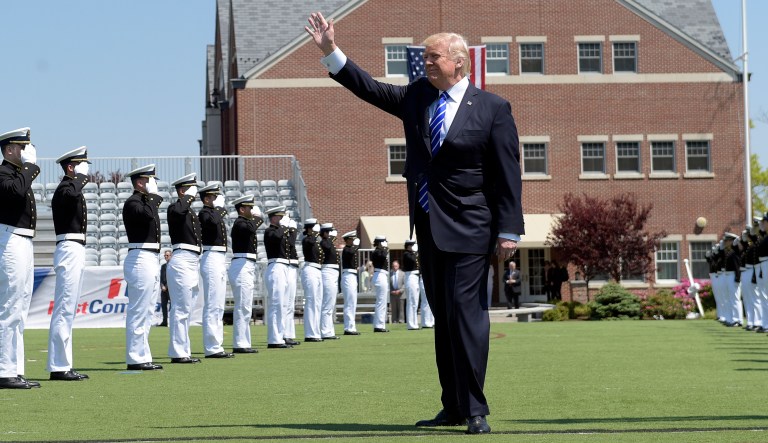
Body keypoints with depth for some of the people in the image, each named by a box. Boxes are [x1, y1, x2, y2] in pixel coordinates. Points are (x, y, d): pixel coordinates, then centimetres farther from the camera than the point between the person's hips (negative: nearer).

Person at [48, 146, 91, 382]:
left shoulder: (71, 187, 20)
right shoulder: (65, 188, -11)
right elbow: (71, 194, -35)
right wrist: (81, 176, -21)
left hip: (75, 251, 11)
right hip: (70, 250, -11)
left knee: (67, 311, 10)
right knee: (64, 309, -10)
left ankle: (62, 365, 13)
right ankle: (59, 366, -11)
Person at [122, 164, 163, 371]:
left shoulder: (146, 201, 20)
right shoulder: (132, 203, -10)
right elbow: (147, 215, -29)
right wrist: (153, 196, -17)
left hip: (151, 260, 10)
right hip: (141, 259, -10)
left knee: (145, 312, 12)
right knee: (139, 312, -9)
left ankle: (142, 357, 15)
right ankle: (136, 359, -7)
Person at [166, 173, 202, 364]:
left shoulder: (192, 212, 20)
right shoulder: (175, 207, -7)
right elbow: (178, 211, -34)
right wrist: (188, 197, -18)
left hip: (192, 262, 10)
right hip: (182, 261, -10)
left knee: (184, 310, 11)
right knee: (181, 309, -10)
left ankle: (183, 351, 15)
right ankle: (178, 353, -10)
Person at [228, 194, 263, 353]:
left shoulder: (246, 222, 19)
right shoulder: (240, 223, -11)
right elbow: (251, 229, -31)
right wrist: (257, 218, -15)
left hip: (247, 268, 11)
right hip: (242, 267, -11)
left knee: (244, 307, 12)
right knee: (243, 307, -11)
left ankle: (243, 343, 15)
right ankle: (240, 344, -11)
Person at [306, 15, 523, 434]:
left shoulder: (492, 109, -6)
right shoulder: (416, 97, 10)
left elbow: (508, 174, -7)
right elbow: (369, 88, 14)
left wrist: (509, 230, -11)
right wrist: (331, 51, 5)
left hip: (467, 227, -6)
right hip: (428, 226, 6)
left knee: (466, 313, -11)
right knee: (443, 317, 10)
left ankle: (474, 410, -6)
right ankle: (453, 407, 16)